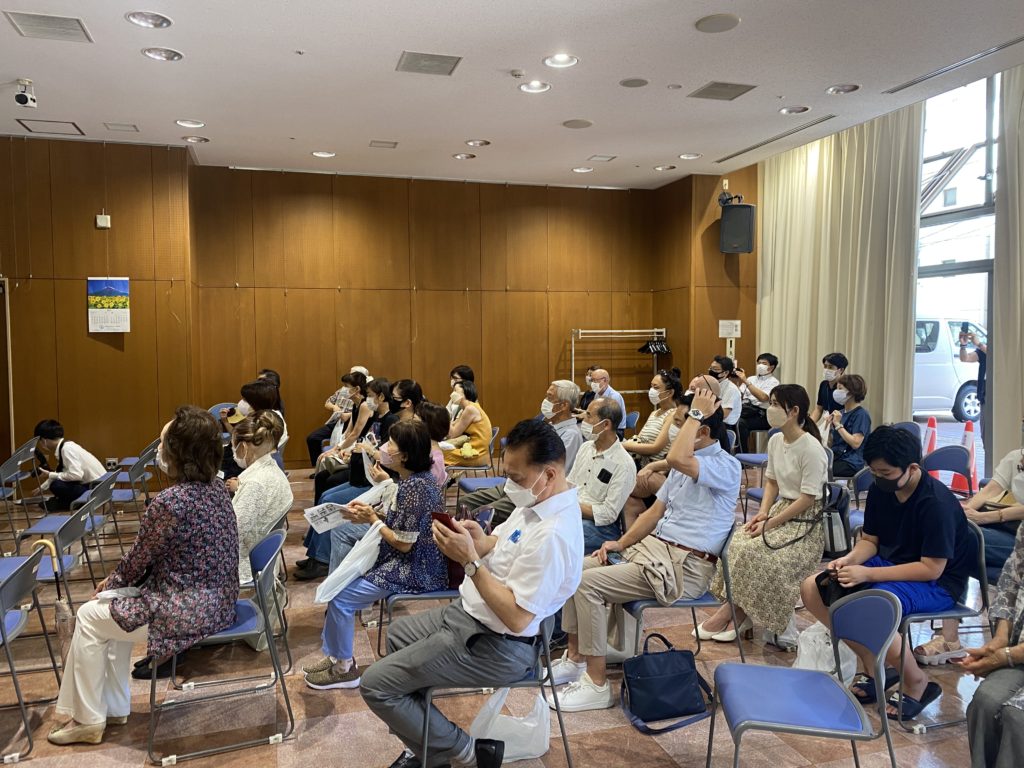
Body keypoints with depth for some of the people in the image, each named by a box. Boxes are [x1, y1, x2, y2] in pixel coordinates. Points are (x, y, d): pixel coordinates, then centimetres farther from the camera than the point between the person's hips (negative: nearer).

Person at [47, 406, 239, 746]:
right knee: (114, 604, 25)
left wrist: (112, 582, 11)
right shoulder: (215, 487, 2)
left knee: (89, 616, 11)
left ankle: (88, 720, 26)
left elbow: (139, 558, -9)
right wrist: (117, 581, 15)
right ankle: (114, 707, 34)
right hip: (215, 601, 9)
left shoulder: (169, 502, -26)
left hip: (189, 611, -8)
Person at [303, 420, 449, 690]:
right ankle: (335, 655, 22)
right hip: (413, 561, 10)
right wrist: (370, 514, 0)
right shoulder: (415, 479, 5)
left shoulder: (415, 487, -26)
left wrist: (373, 520, -10)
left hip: (416, 570, -10)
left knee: (341, 597, -5)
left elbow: (403, 544, -22)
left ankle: (343, 668, 14)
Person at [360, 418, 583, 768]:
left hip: (495, 647, -10)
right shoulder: (537, 500, -2)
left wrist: (470, 559, -30)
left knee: (376, 685, -6)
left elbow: (516, 618, -31)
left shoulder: (553, 535, -32)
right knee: (398, 634, 30)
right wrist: (479, 540, -13)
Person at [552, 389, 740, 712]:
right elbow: (655, 512, 17)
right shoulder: (688, 463, 15)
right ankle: (575, 658, 12)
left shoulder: (726, 467, -14)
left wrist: (696, 413, -22)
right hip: (652, 545, 10)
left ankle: (598, 684, -10)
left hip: (683, 567, -9)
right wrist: (621, 543, 6)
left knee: (588, 583, -21)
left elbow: (676, 458, -35)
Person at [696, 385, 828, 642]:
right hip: (781, 509, 8)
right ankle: (738, 612, -8)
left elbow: (807, 499, -19)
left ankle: (734, 611, -7)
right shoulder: (775, 440, 5)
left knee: (754, 551, -25)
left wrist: (770, 524, -18)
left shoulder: (811, 448, -19)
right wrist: (763, 512, -2)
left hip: (807, 520, -7)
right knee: (737, 543, -14)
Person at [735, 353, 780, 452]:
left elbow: (763, 397, -16)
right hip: (744, 409, 5)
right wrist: (740, 381, -5)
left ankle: (742, 454, -25)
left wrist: (746, 381, -18)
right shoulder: (751, 378, 22)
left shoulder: (773, 382, 3)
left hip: (760, 415, -5)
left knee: (741, 423, -35)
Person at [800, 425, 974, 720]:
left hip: (937, 583, -8)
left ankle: (917, 683, -5)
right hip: (889, 564, 8)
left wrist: (868, 574, -28)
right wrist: (849, 560, -13)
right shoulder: (880, 490, -1)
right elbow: (869, 540, 10)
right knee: (812, 589, -6)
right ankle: (875, 669, 6)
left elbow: (931, 569, -24)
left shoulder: (937, 503, -23)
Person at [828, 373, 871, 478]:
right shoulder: (841, 413, 16)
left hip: (850, 463, -7)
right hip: (835, 457, 7)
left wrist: (838, 424, -13)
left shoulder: (862, 414, -6)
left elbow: (855, 443, -17)